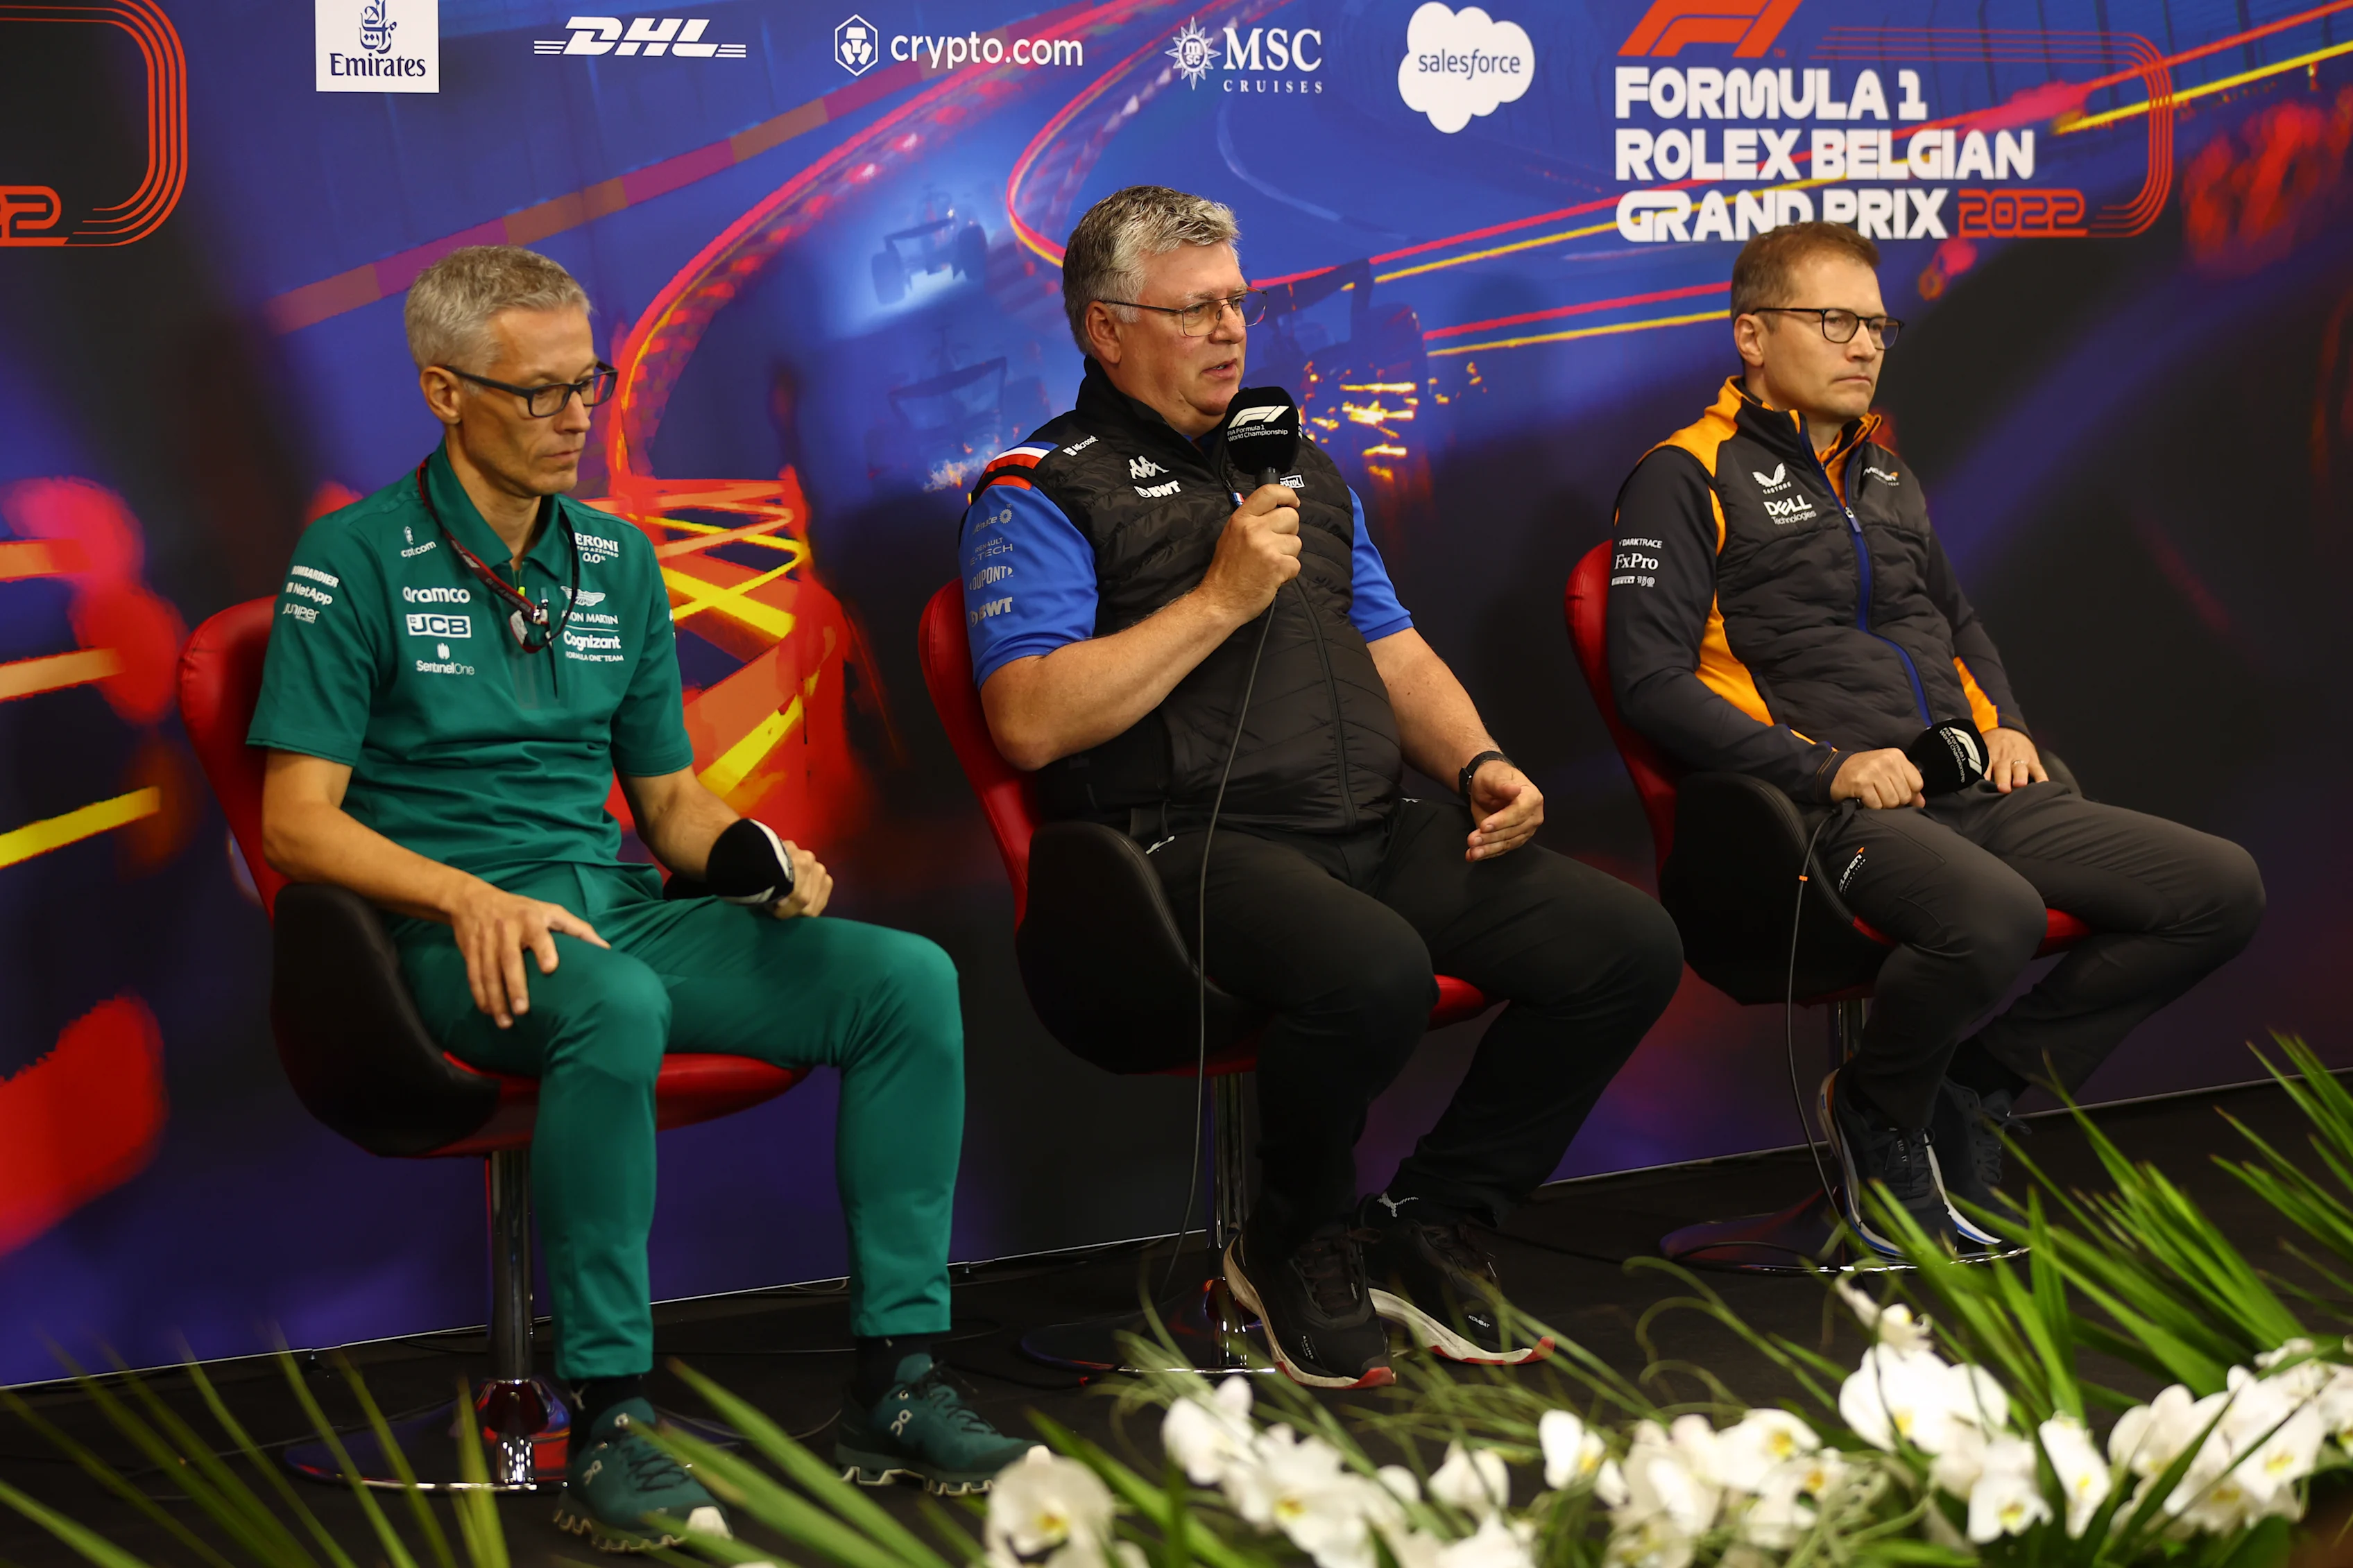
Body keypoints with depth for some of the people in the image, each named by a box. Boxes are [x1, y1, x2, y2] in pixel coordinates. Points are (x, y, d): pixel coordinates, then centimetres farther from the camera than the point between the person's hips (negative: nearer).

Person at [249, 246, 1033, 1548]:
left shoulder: (616, 561, 16)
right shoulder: (355, 560, -1)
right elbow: (296, 820, -7)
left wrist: (754, 859, -3)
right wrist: (471, 899, -23)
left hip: (622, 905, 6)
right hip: (457, 938, -6)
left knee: (910, 979, -16)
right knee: (616, 1006, -40)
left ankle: (894, 1379, -14)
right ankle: (607, 1423, -31)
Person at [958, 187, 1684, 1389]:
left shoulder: (1295, 466, 26)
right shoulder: (1042, 492, 2)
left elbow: (1395, 653, 28)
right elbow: (1031, 723, -13)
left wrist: (1478, 763, 7)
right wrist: (1221, 598, -10)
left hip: (1376, 831, 7)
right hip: (1200, 841, -7)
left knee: (1630, 946, -10)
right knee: (1375, 971, -37)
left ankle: (1427, 1233, 4)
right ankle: (1296, 1249, -6)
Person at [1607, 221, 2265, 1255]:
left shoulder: (1883, 474, 25)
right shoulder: (1689, 478, 0)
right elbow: (1650, 680, -10)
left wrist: (2004, 722, 16)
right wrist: (1823, 768, -17)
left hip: (1972, 790, 8)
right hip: (1835, 813, -8)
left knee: (2223, 891, -9)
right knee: (1993, 917, -39)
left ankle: (1973, 1086, -1)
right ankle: (1878, 1117, -6)